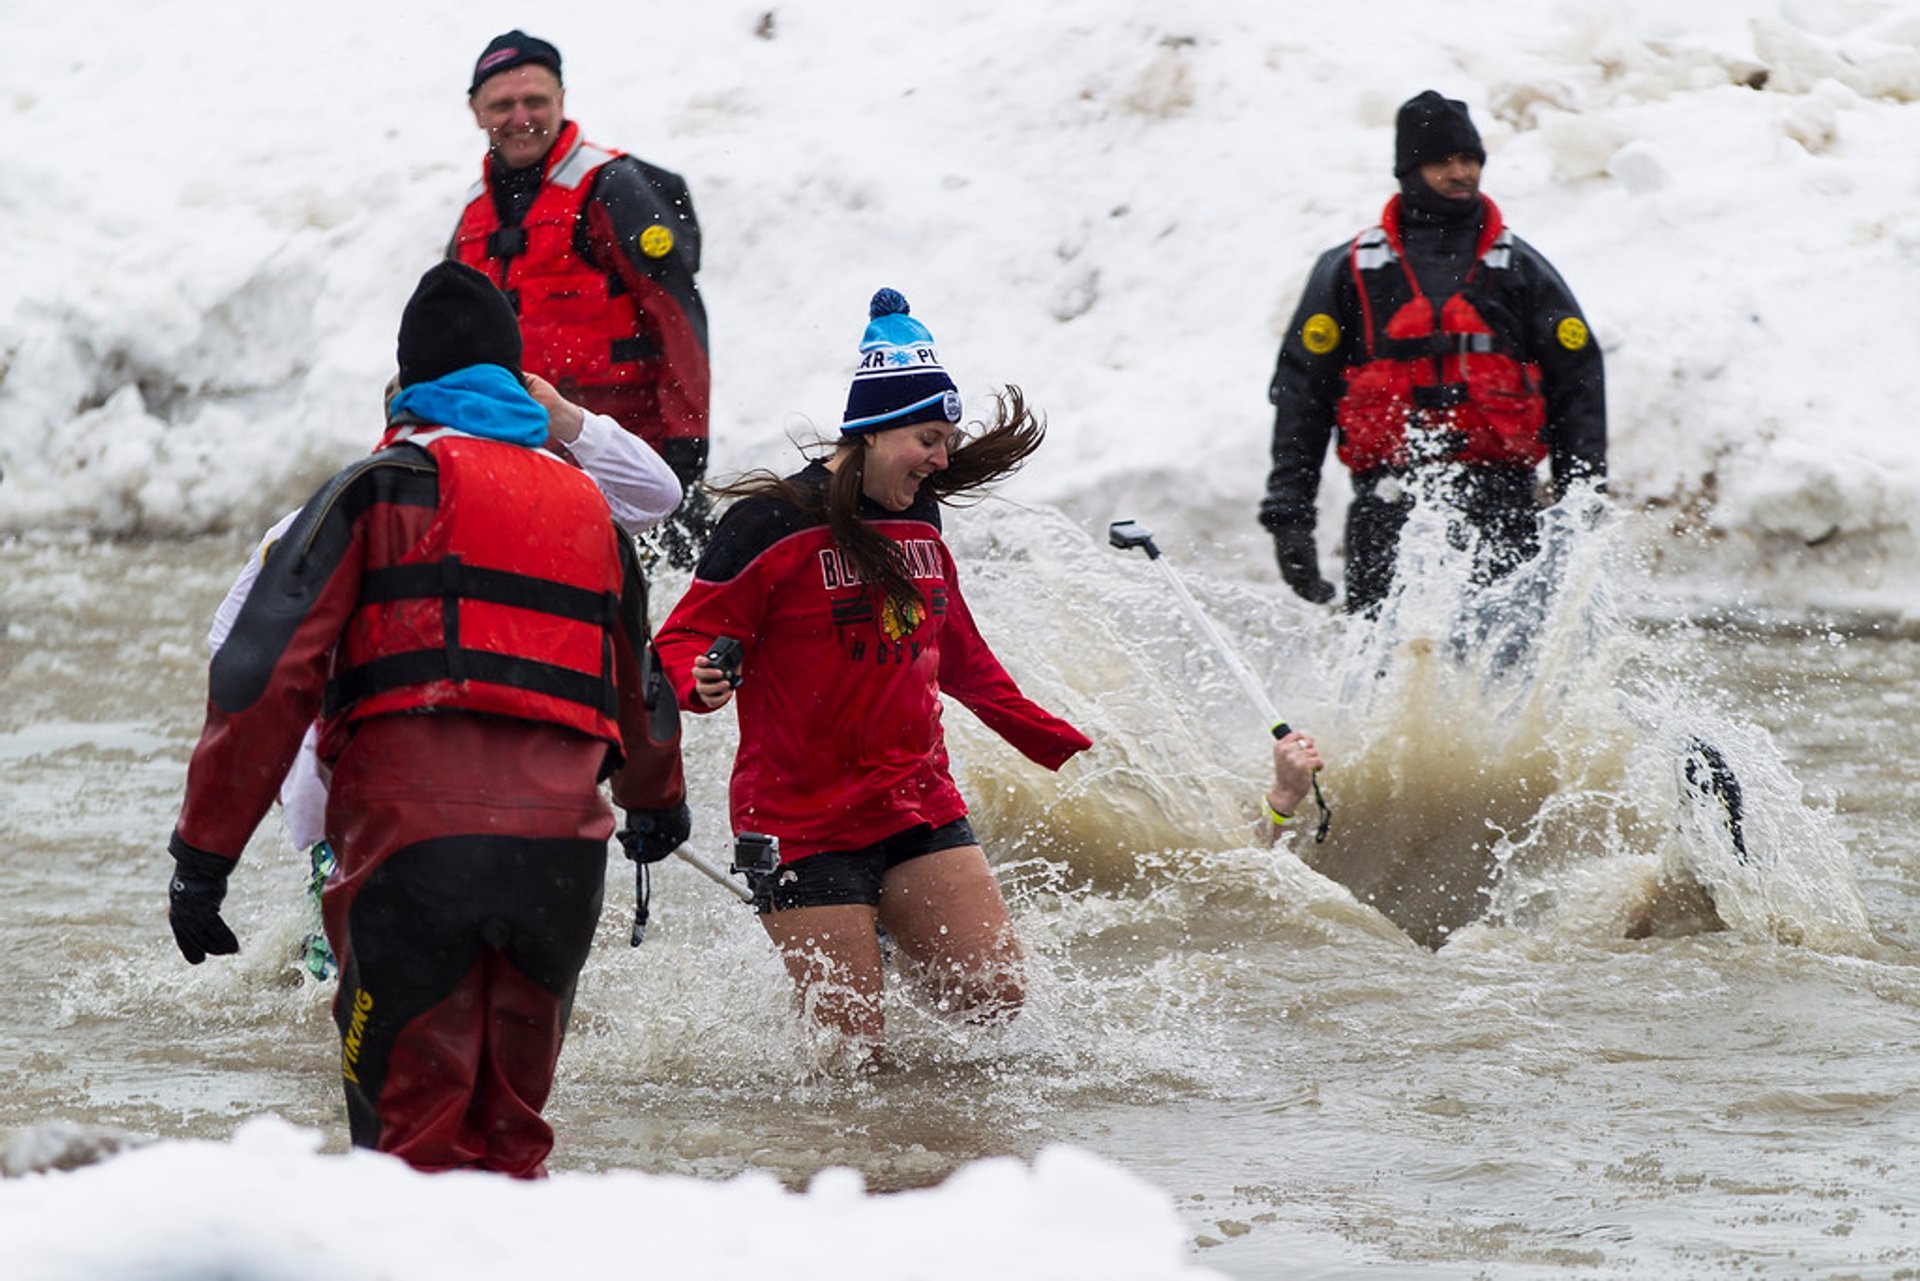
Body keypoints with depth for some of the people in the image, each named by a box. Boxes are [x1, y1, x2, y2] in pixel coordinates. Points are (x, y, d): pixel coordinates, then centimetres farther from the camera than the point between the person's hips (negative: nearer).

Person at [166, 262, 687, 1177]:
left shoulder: (380, 487, 6)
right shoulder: (589, 506, 22)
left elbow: (264, 674, -2)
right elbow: (639, 696, 37)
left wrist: (201, 857, 0)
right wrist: (657, 800, 58)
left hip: (413, 840, -4)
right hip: (560, 851, 4)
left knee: (412, 1141, -2)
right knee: (511, 1131, 14)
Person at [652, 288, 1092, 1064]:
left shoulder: (918, 522, 10)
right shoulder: (774, 523, -12)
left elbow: (961, 660, 23)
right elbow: (685, 637, -10)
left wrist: (1058, 745, 27)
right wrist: (700, 682, -33)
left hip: (919, 810, 6)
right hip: (802, 821, -6)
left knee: (997, 996, -3)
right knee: (853, 1052, -7)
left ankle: (872, 946, 24)